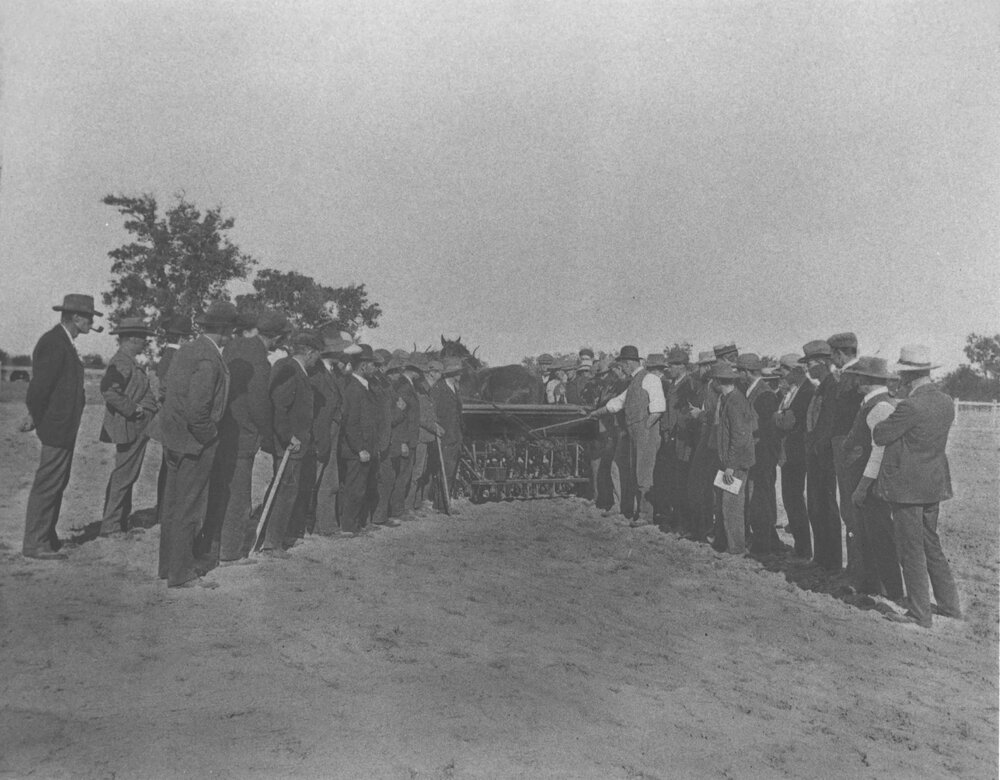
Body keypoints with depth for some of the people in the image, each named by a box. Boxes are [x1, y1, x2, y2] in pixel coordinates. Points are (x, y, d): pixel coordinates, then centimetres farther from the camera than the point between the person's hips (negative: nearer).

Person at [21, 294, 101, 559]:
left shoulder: (63, 342, 14)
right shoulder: (53, 343, -18)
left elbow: (41, 387, 18)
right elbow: (39, 386, -20)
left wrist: (36, 417, 15)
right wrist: (36, 419, -8)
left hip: (63, 428, 10)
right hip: (57, 427, -10)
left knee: (57, 483, 17)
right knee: (47, 485, -3)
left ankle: (47, 536, 28)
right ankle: (35, 544, 5)